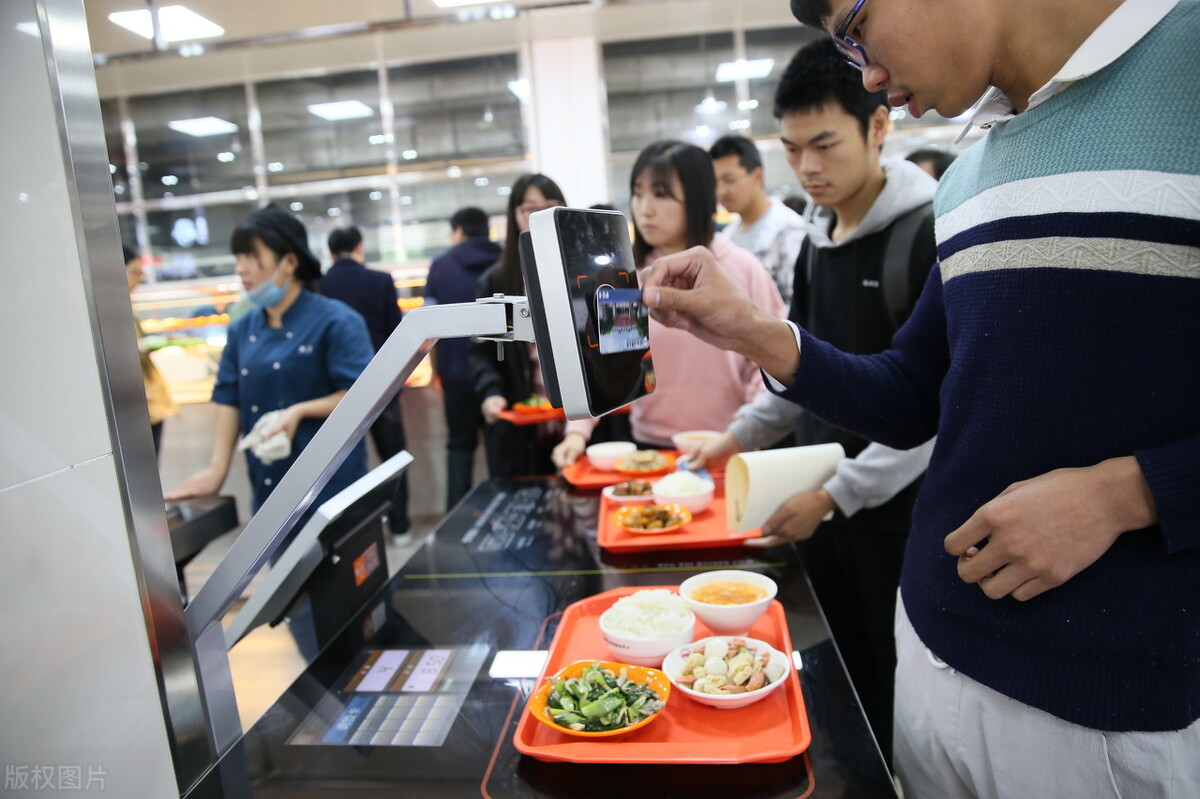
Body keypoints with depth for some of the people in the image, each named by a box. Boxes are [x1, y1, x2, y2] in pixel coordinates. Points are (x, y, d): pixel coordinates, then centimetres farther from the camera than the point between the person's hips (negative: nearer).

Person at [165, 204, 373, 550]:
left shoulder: (335, 321, -11)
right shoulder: (242, 330, 8)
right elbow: (229, 401, 6)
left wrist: (301, 411, -24)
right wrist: (217, 468, -3)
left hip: (332, 485, -6)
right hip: (270, 488, 6)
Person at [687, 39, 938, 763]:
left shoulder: (932, 236, -14)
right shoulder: (817, 240, 9)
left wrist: (837, 495, -18)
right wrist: (742, 436, 6)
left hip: (898, 510, -6)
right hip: (823, 504, 7)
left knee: (899, 698, 7)